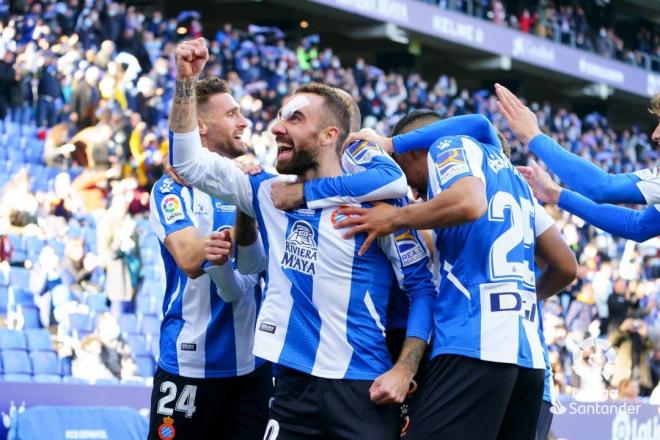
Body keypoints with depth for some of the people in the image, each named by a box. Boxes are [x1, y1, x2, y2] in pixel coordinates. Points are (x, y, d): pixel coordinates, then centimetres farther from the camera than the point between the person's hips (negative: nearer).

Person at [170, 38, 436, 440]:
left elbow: (423, 286, -5)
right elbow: (189, 161, 12)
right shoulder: (270, 193, 9)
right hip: (294, 386, 5)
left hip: (363, 388, -5)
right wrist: (186, 84, -1)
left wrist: (404, 370, -15)